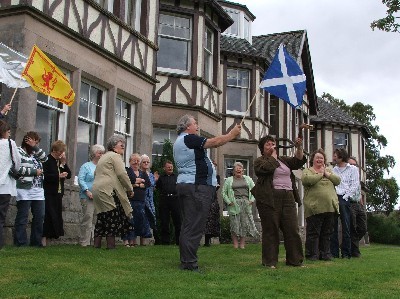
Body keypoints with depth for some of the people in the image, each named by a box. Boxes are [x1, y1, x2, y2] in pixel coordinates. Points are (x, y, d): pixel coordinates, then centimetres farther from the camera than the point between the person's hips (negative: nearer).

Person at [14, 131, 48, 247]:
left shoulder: (35, 153, 20)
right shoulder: (19, 152, -4)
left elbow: (45, 158, 5)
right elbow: (17, 169, -14)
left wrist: (35, 147, -2)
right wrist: (35, 171, -10)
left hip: (38, 191, 7)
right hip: (25, 189, -7)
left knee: (40, 216, 5)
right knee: (22, 217, -3)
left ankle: (36, 242, 11)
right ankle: (20, 242, 0)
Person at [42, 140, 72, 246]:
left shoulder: (61, 162, 17)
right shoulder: (47, 160, -5)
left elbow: (69, 175, 10)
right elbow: (45, 176, -16)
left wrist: (64, 163, 0)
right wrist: (59, 176, -21)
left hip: (58, 193, 7)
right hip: (49, 193, -7)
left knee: (57, 216, 4)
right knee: (49, 215, -11)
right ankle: (44, 237, -5)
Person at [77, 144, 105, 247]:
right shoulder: (86, 166, 3)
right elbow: (80, 179, -5)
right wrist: (87, 191, -15)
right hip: (88, 197, -5)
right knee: (88, 218, -11)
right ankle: (85, 242, -7)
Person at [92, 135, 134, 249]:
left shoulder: (103, 157, 27)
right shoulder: (115, 156, -3)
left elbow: (96, 173, 31)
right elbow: (122, 174, -13)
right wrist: (130, 189, -5)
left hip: (97, 190, 10)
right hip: (108, 190, -10)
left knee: (102, 219, 10)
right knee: (112, 218, -8)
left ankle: (97, 244, 9)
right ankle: (111, 245, -10)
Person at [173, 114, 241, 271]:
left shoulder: (179, 142, 23)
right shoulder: (189, 138, -9)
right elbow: (214, 142, -12)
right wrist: (233, 134, 0)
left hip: (183, 185, 11)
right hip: (197, 186, -11)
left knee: (187, 225, 12)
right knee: (195, 227, -10)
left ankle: (185, 262, 15)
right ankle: (190, 263, -10)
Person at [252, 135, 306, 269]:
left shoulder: (283, 159, 22)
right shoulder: (259, 161, 5)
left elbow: (298, 162, 9)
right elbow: (267, 168, -16)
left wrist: (299, 148, -6)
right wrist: (273, 155, -2)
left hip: (288, 197, 5)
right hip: (270, 199, -5)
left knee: (292, 230, 2)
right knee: (271, 231, -3)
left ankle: (295, 260, 9)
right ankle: (270, 261, 4)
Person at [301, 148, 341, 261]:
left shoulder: (328, 170, 20)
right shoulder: (307, 171, 4)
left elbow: (337, 180, 6)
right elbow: (306, 180, -17)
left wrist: (327, 174, -4)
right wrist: (320, 174, -5)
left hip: (330, 207, 5)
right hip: (314, 207, -5)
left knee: (327, 232, 9)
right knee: (313, 232, -2)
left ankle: (325, 253, 16)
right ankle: (312, 254, 4)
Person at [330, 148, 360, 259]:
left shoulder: (352, 169, 9)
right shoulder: (333, 170, 23)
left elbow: (355, 185, 0)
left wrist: (346, 197, -10)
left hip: (344, 199, -4)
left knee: (346, 226, -5)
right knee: (332, 226, 0)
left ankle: (346, 253, -1)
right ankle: (334, 252, 3)